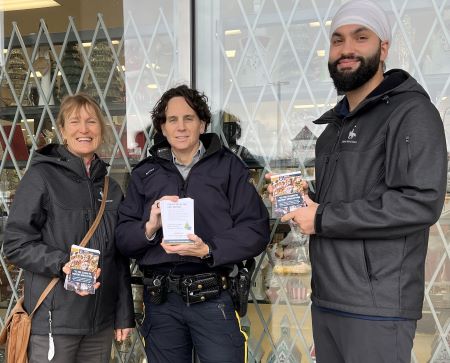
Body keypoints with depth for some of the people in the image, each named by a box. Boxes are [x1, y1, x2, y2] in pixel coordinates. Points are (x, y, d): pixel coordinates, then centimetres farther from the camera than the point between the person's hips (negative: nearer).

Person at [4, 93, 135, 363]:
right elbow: (16, 245, -8)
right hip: (54, 320, -5)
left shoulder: (111, 188, 12)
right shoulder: (42, 176, -4)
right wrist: (63, 264, -23)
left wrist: (125, 316, 11)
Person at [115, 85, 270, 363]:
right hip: (160, 299, 3)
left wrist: (208, 250, -18)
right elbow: (122, 238, 6)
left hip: (212, 297, -2)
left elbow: (256, 229, -5)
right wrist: (149, 228, -15)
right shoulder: (145, 173, 10)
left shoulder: (228, 166, 2)